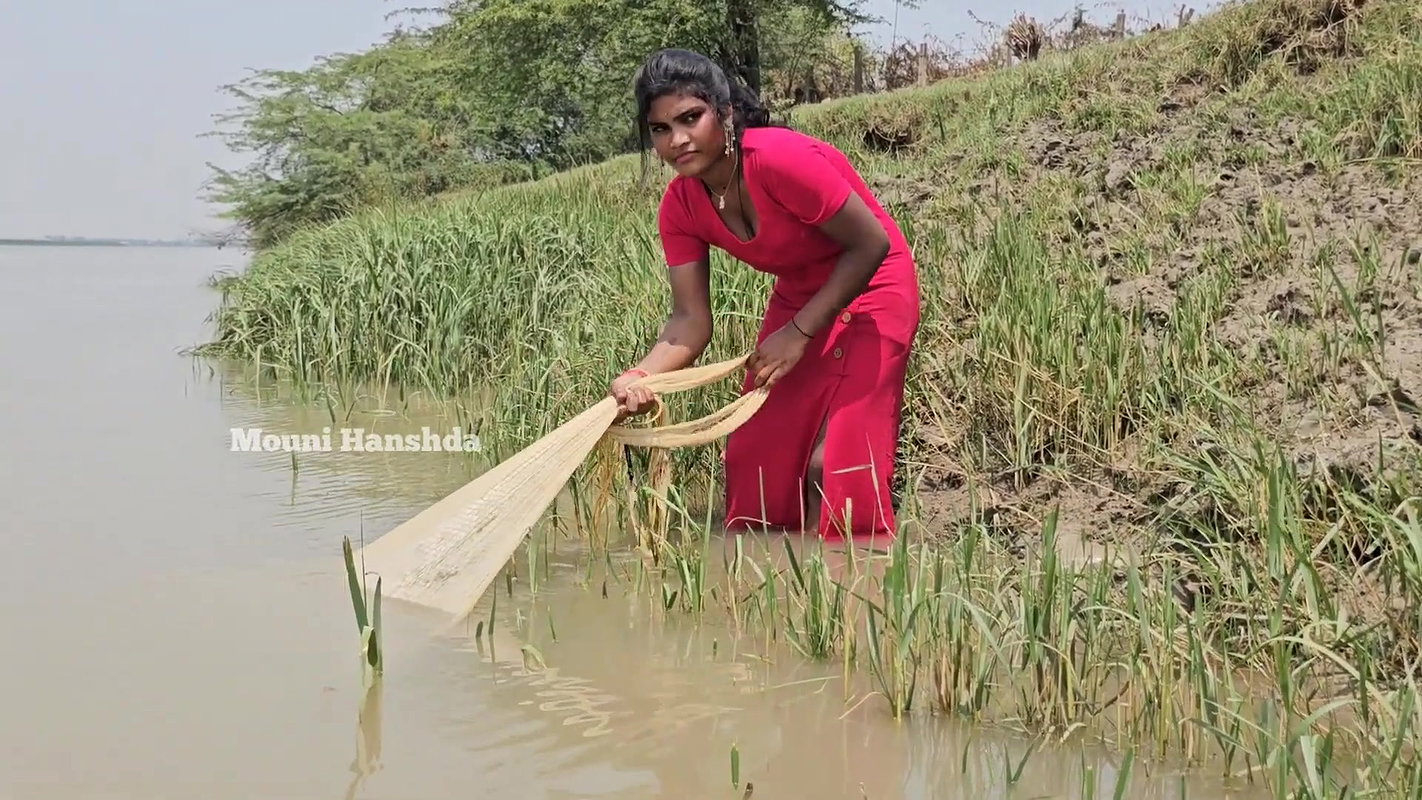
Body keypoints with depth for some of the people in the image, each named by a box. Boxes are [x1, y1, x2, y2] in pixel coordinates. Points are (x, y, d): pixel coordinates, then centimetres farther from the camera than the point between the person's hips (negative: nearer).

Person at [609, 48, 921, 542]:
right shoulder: (680, 206, -11)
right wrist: (639, 377, -33)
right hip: (797, 296, 7)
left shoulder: (781, 159, -31)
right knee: (758, 452, 5)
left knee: (834, 460, -13)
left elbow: (871, 244, -24)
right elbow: (690, 321, -14)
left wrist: (799, 333, -21)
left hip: (870, 289, -6)